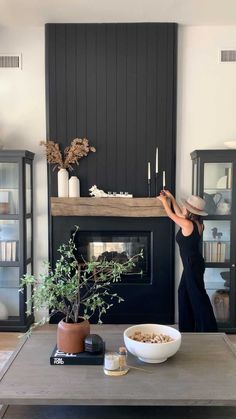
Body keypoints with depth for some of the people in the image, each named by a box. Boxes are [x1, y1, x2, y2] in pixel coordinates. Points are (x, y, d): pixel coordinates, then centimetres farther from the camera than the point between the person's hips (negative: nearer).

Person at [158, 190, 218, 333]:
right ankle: (188, 326, 27)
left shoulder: (187, 224, -20)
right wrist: (171, 198, 23)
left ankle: (208, 330, 7)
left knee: (198, 296, -2)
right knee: (184, 292, 18)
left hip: (192, 265, -9)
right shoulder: (198, 223, 4)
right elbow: (179, 214, 19)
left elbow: (171, 214, -4)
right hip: (193, 264, 9)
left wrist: (164, 200, 12)